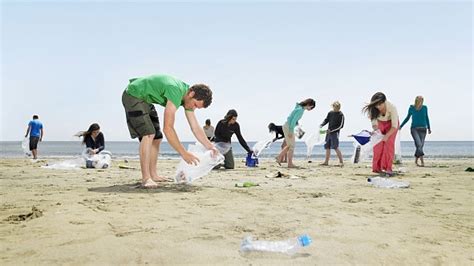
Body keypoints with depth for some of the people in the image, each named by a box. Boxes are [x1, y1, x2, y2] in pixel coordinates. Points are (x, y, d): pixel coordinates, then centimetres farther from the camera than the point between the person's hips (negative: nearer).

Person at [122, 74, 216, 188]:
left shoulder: (188, 97, -4)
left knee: (156, 137, 9)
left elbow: (195, 127, 3)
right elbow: (168, 128, -35)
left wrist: (210, 147, -4)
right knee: (148, 134, -23)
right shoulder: (176, 91, -33)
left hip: (145, 100, 10)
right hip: (133, 95, -10)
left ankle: (153, 174, 17)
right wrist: (184, 153, -31)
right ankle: (146, 178, -22)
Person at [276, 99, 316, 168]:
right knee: (291, 146, -4)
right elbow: (293, 120, -23)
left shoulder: (300, 108, 13)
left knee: (289, 145, 15)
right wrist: (291, 131, -22)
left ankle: (279, 157, 13)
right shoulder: (301, 110, -17)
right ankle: (290, 163, 1)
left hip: (287, 127, 10)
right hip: (288, 127, -10)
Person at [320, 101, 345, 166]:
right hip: (328, 132, 6)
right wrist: (321, 125, -6)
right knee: (327, 147, 8)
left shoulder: (341, 115, -7)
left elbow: (341, 126, -9)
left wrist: (331, 130, -14)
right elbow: (326, 120, 14)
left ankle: (341, 162, -8)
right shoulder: (330, 113, 9)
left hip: (335, 133, -6)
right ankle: (326, 161, 16)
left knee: (336, 147, -13)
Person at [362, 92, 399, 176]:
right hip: (380, 123, 3)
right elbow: (374, 123, -19)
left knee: (389, 144, -16)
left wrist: (387, 135, -47)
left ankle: (388, 168, -15)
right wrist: (376, 131, -40)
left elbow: (394, 126, -33)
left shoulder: (392, 107, -36)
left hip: (391, 123, -3)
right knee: (378, 145, -8)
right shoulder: (373, 109, -28)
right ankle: (377, 168, 0)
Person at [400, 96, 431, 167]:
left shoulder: (424, 108, 4)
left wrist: (429, 128, 12)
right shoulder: (411, 108, -1)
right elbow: (407, 118, 12)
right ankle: (422, 162, -19)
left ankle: (416, 160, 19)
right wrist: (400, 126, 12)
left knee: (420, 146, 1)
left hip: (423, 129, 2)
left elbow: (427, 118, 14)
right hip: (414, 129, -2)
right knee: (419, 145, -18)